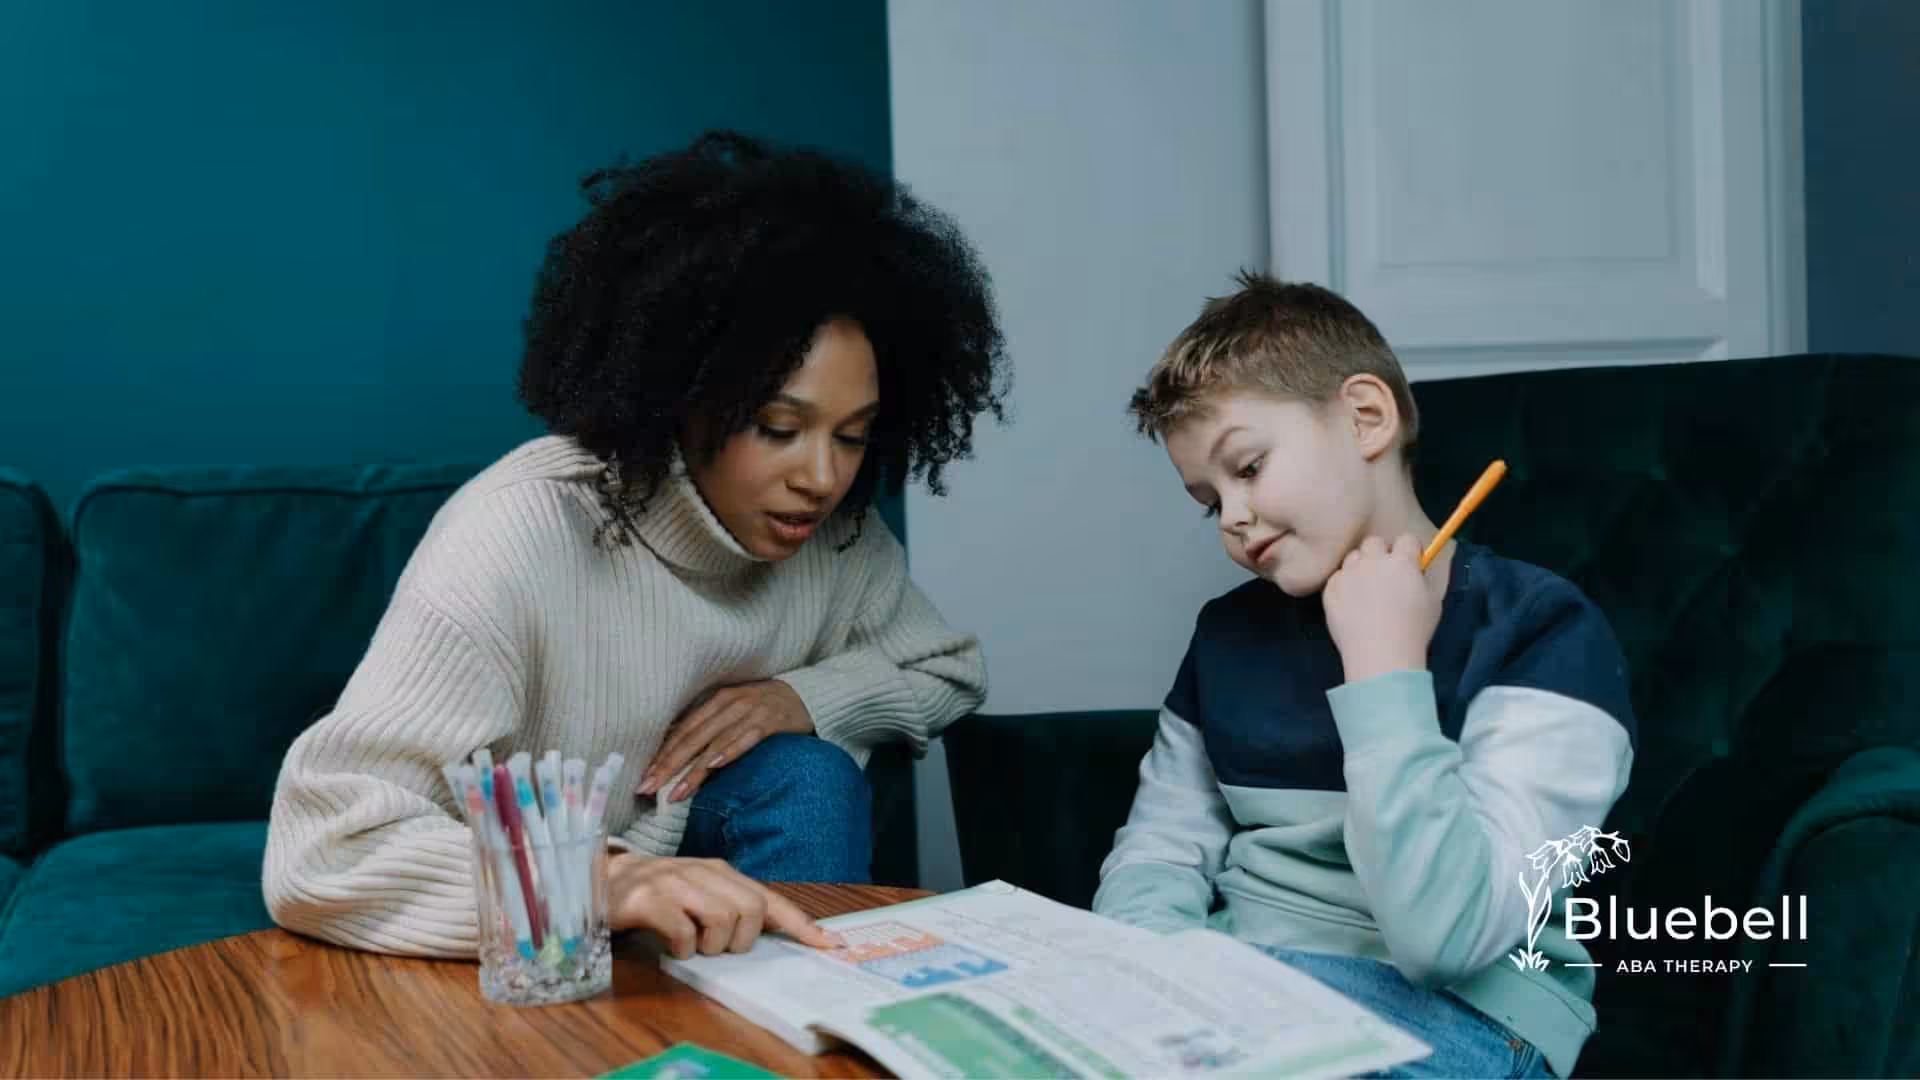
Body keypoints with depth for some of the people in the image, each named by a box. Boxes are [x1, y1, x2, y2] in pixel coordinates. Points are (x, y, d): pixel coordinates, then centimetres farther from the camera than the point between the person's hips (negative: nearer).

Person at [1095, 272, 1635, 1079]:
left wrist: (1384, 670, -19)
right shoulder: (1228, 632, 9)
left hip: (1455, 1011, -5)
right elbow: (1158, 852, 9)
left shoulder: (1543, 634, -11)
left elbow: (1442, 935, -21)